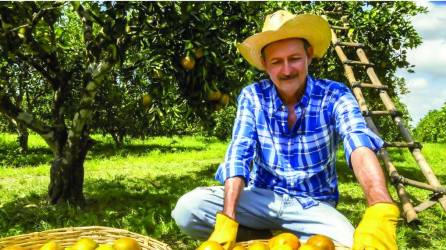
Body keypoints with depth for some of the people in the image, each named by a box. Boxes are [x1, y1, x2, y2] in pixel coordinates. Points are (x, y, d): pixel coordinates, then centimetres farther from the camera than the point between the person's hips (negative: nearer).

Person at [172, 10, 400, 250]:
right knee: (188, 208, -20)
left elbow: (360, 146, -31)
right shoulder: (252, 97, -6)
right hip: (262, 197, 2)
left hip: (313, 205, -1)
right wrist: (226, 220, -32)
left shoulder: (334, 96, -13)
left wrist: (381, 211, -52)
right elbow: (238, 155, -16)